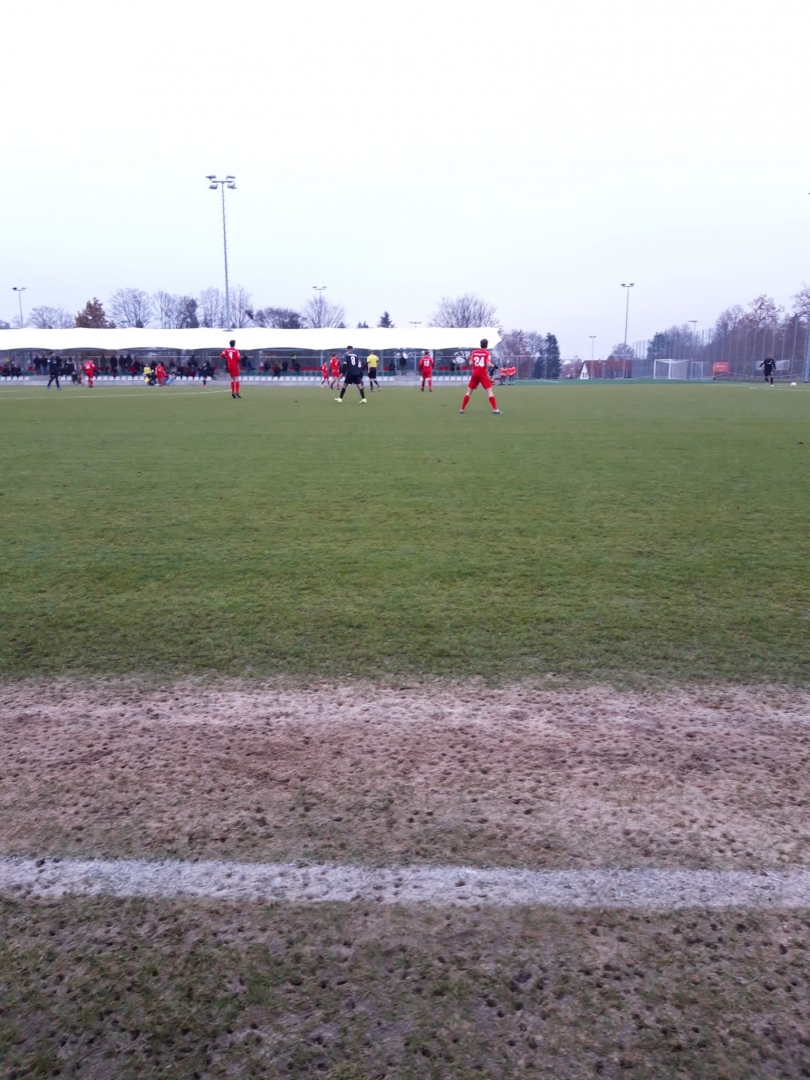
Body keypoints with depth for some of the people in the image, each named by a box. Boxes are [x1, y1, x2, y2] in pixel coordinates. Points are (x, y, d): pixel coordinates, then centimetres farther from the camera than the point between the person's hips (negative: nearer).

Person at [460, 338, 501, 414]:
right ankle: (495, 409, -12)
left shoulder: (474, 352, 6)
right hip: (483, 374, -3)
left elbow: (470, 363, -1)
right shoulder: (487, 353, -2)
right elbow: (488, 364, -14)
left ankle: (462, 409, 8)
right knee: (489, 390, -3)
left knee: (469, 391, 11)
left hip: (474, 373, 3)